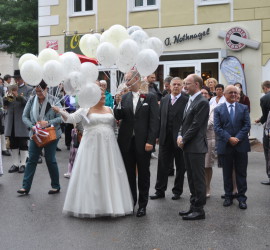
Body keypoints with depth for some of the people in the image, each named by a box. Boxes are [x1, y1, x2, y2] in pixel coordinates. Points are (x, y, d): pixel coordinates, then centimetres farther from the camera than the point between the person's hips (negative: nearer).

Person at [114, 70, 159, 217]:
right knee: (129, 173, 12)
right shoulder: (124, 97, 7)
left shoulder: (150, 97, -3)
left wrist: (150, 141, -14)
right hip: (126, 141, 3)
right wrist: (118, 104, -13)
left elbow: (154, 120, -7)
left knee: (143, 174, 8)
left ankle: (142, 205, 20)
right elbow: (118, 117, 5)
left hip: (143, 142, -3)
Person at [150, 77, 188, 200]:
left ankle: (177, 191, 21)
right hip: (165, 139, 4)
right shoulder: (164, 100, 10)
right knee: (162, 165, 7)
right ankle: (160, 191, 17)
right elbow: (160, 118, 11)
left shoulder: (186, 101, -6)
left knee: (180, 167, 9)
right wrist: (158, 135, 7)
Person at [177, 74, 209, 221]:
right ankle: (194, 206, 24)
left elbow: (196, 125, -17)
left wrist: (184, 139, -11)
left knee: (198, 179, -1)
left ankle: (199, 210, 7)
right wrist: (180, 135, 3)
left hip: (196, 147, -9)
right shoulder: (190, 101, 16)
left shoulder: (202, 102, -13)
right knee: (191, 178, 14)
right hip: (187, 147, 9)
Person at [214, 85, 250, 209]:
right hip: (225, 146, 0)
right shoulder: (218, 109, 3)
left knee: (241, 173, 4)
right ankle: (228, 196, 19)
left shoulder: (244, 108, 7)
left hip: (241, 145, 1)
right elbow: (217, 128, -5)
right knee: (227, 173, 8)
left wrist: (237, 138, -13)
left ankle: (242, 197, 12)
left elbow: (247, 125, -1)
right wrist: (229, 138, -16)